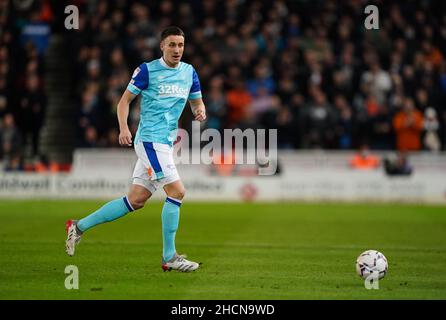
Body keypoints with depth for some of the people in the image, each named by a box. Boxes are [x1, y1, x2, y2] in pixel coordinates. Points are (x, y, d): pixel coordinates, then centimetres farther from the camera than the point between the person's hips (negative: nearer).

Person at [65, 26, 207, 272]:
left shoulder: (189, 72, 12)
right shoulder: (147, 70, -5)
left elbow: (197, 102, 22)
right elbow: (125, 99, 0)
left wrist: (200, 111, -2)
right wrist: (123, 128, -15)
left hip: (165, 143, 7)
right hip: (150, 139, -7)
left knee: (136, 199, 7)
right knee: (176, 191, -15)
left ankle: (80, 226, 19)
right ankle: (169, 257, -8)